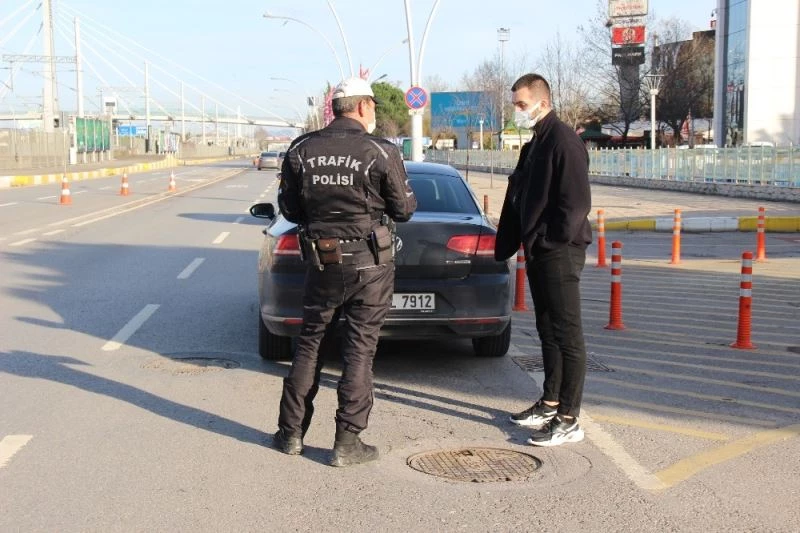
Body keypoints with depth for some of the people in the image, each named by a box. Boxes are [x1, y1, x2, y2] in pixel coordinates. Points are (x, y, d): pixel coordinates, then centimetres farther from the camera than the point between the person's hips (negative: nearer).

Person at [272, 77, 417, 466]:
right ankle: (347, 442, 8)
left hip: (321, 261, 3)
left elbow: (290, 209, 6)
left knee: (310, 343, 15)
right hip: (369, 263, -3)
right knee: (359, 349, 4)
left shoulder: (300, 151, 0)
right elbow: (404, 209, -3)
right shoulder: (380, 152, -10)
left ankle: (291, 433, 20)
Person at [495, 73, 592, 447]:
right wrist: (505, 247, 16)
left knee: (567, 335, -5)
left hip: (559, 253, -10)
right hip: (538, 252, 10)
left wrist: (552, 241, -17)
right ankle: (550, 404, 27)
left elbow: (576, 202, -20)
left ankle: (569, 420, -1)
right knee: (548, 331, 16)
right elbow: (517, 200, 20)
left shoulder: (563, 141, -13)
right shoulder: (534, 145, 18)